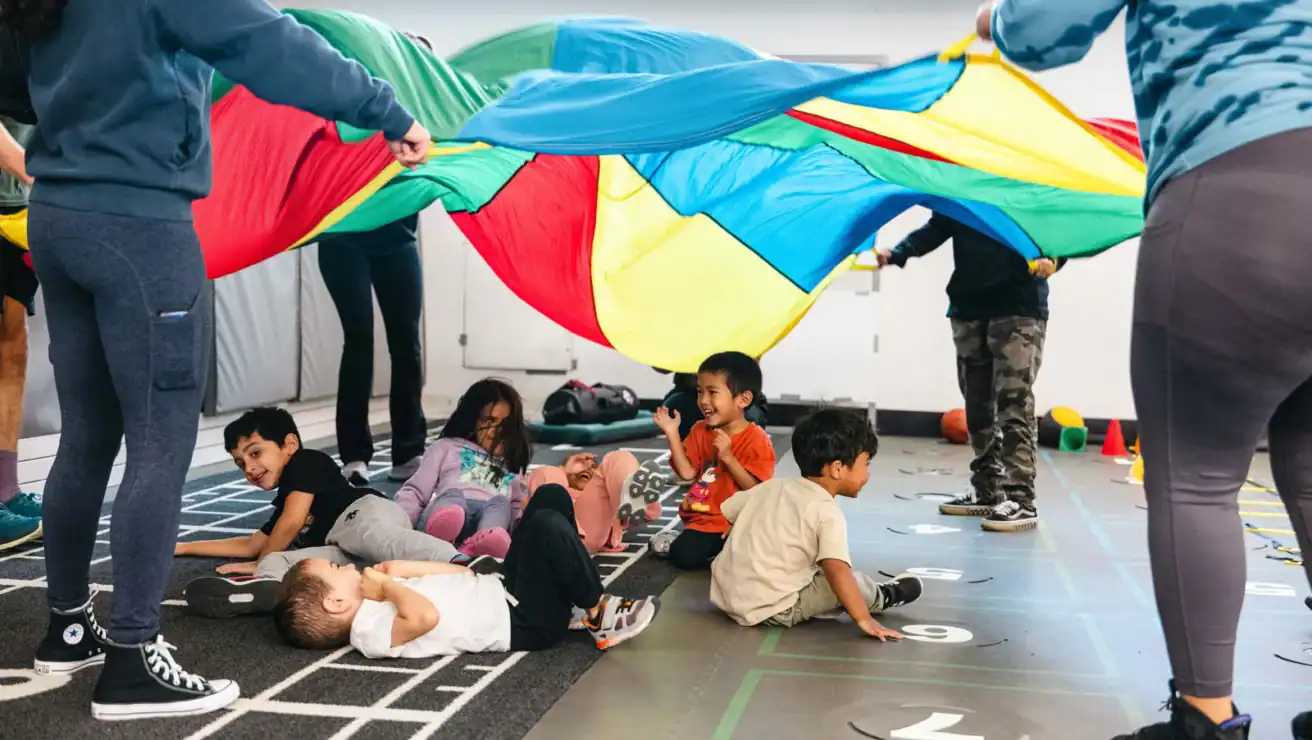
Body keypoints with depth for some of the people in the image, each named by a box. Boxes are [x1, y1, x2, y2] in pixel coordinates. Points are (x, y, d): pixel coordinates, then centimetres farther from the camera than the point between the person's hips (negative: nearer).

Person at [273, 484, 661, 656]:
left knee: (550, 495, 6)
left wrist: (403, 569, 1)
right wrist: (390, 585, -21)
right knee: (547, 525, -30)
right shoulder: (373, 630, -17)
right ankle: (599, 614, -10)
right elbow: (426, 616, -41)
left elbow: (464, 574, 15)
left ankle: (575, 601, 9)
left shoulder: (374, 602, 13)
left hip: (503, 591, 9)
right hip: (525, 622, -9)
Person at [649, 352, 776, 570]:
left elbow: (756, 489, -16)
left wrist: (727, 456, -25)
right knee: (683, 555, -21)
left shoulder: (757, 440, -10)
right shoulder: (700, 431, 6)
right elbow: (687, 473, -1)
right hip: (704, 519, 3)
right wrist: (672, 433, -7)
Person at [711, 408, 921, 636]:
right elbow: (837, 571, -26)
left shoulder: (773, 486, 5)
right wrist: (863, 619, -23)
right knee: (854, 583, 6)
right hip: (770, 610, -7)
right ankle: (883, 597, 31)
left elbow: (726, 511, 14)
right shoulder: (828, 513, -15)